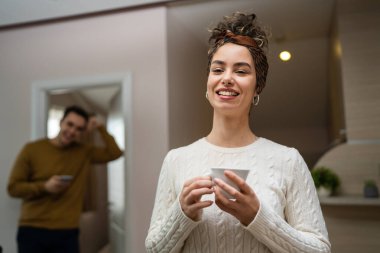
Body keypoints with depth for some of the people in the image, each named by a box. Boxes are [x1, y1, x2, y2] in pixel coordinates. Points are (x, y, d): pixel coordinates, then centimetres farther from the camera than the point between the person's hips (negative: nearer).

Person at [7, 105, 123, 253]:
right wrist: (44, 186, -16)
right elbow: (13, 187, 0)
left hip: (67, 233, 1)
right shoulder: (32, 149, 0)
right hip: (32, 230, -1)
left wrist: (100, 128, -2)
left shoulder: (84, 152, 7)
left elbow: (115, 153, 4)